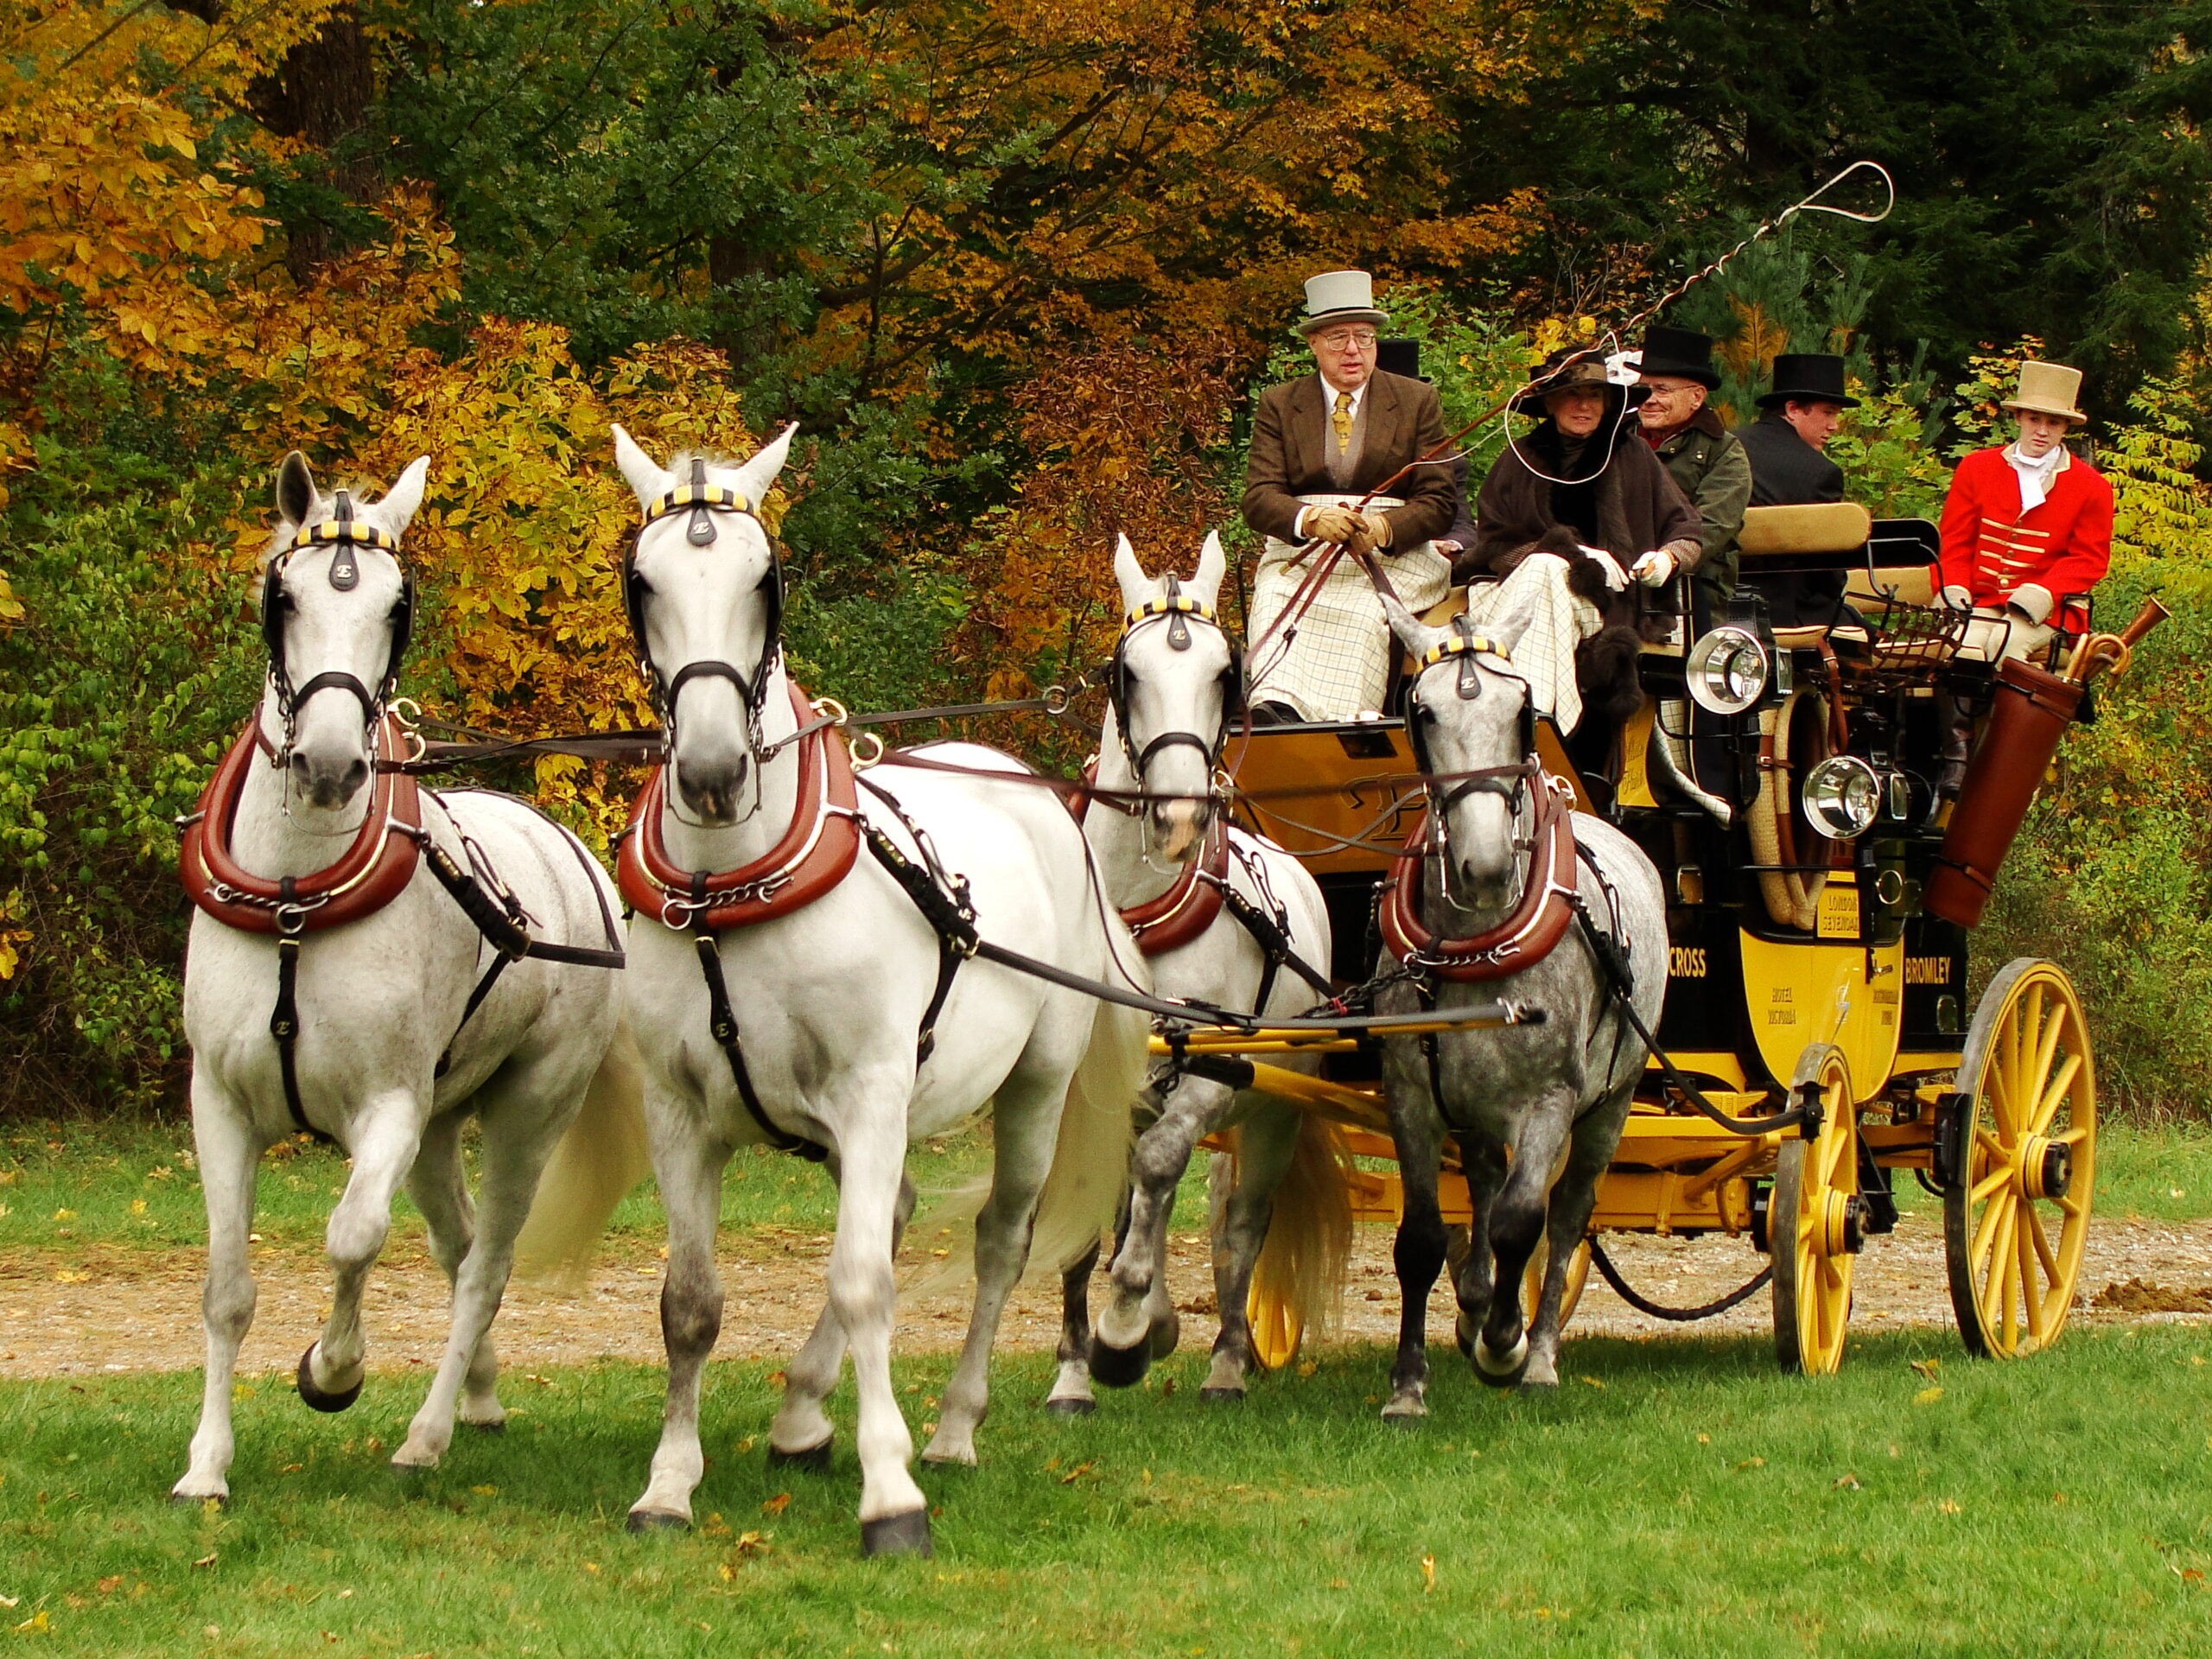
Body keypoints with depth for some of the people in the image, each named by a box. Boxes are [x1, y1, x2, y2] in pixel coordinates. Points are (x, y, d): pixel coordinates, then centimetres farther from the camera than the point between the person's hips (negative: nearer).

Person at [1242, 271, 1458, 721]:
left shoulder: (1418, 402, 11)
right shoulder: (1279, 405, 13)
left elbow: (1437, 503, 5)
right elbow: (1259, 498, 2)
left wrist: (1382, 528, -18)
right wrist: (1312, 519, -21)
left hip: (1394, 553, -1)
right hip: (1299, 552, 1)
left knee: (1359, 614, -34)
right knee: (1276, 611, -31)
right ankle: (1275, 708, -51)